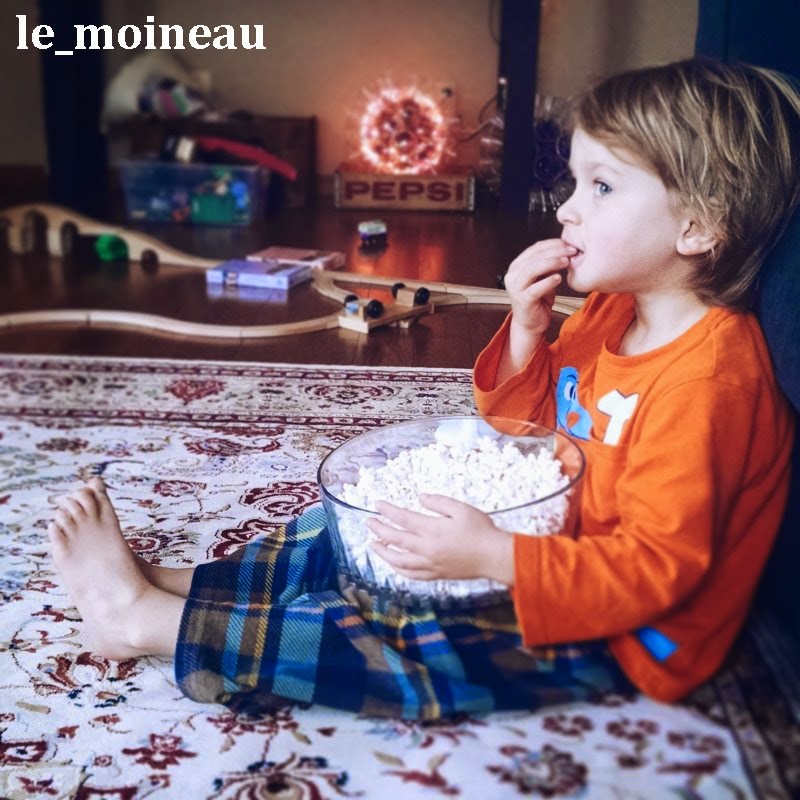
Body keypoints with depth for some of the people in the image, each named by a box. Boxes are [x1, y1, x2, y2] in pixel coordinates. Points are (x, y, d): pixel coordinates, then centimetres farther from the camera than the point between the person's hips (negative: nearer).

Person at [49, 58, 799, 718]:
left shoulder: (703, 378, -28)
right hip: (552, 536, 9)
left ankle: (147, 621, -11)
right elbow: (527, 426, 11)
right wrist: (527, 329, -8)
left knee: (398, 643, -21)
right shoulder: (612, 312, 1)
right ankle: (170, 583, 8)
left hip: (618, 637, -9)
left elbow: (657, 567, -30)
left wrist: (495, 557, -39)